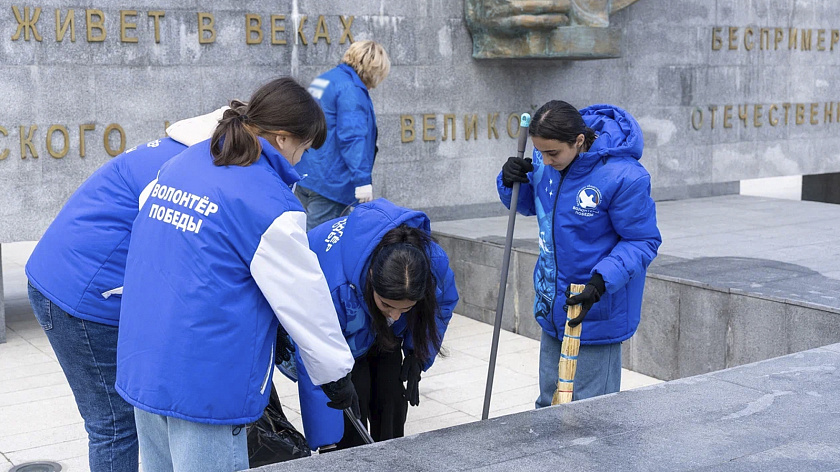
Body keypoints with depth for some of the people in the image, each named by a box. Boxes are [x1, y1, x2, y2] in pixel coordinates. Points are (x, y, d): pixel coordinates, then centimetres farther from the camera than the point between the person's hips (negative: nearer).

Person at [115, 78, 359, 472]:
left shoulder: (179, 164, 7)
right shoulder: (271, 206, -15)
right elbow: (305, 302, -8)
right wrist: (336, 376, 5)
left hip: (140, 365, 8)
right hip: (205, 386, -8)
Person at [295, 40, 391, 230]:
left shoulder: (322, 80, 19)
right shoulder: (351, 89, -13)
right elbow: (351, 136, -21)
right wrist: (362, 179, -23)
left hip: (304, 177, 10)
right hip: (330, 183, -10)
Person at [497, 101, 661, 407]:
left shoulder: (624, 177, -23)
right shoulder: (544, 162, -4)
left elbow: (643, 241, -15)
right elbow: (531, 205, 15)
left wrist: (601, 282, -28)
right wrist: (512, 183, -8)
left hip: (597, 312, -6)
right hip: (553, 307, 7)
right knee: (549, 403, 19)